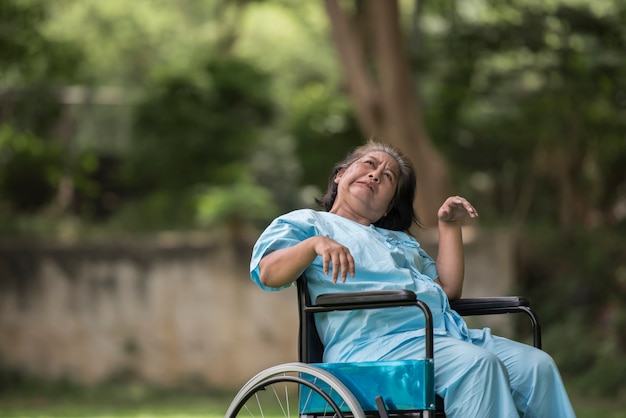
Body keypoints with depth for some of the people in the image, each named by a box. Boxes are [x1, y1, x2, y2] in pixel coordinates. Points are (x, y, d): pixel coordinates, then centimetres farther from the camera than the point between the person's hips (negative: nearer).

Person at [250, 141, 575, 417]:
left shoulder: (399, 240, 38)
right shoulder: (303, 223, 18)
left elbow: (448, 288, 29)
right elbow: (268, 274, -1)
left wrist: (449, 226, 24)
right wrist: (316, 244, -20)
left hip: (446, 331, 7)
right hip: (376, 340, -7)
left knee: (537, 365, -18)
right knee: (477, 364, -33)